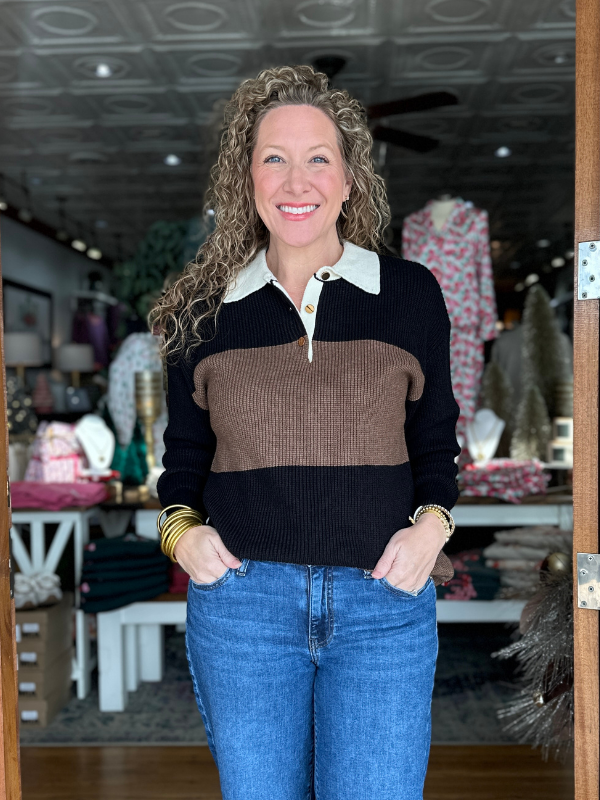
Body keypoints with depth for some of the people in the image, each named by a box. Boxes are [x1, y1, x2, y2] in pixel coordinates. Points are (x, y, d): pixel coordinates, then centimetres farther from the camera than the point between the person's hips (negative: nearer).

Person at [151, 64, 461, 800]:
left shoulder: (411, 295, 2)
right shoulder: (204, 307, 4)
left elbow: (435, 437, 10)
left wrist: (432, 522, -6)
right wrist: (180, 526, -4)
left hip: (384, 600, 0)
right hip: (240, 598, 1)